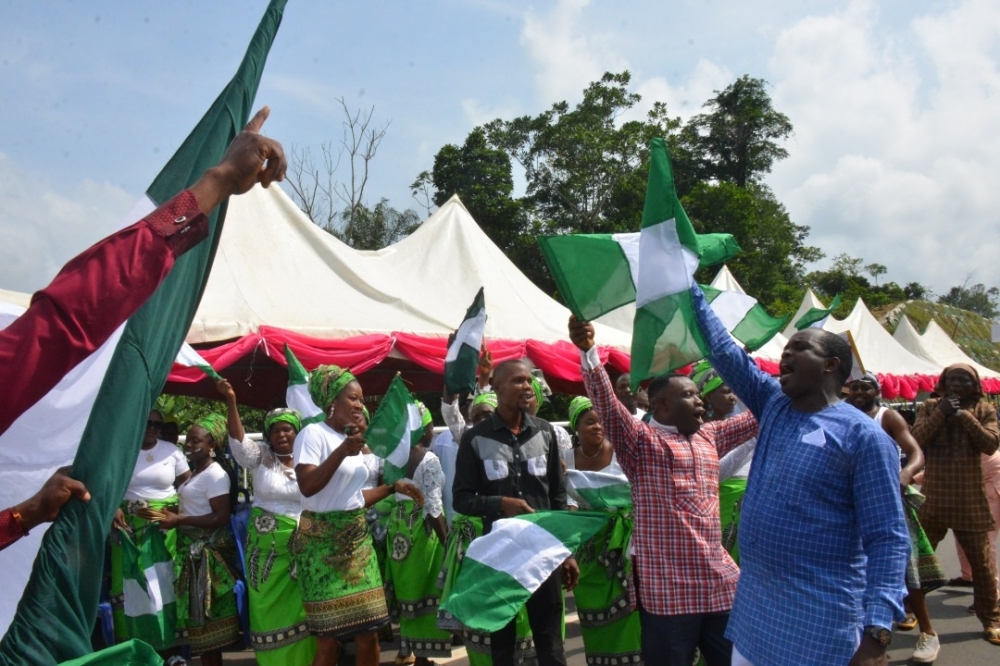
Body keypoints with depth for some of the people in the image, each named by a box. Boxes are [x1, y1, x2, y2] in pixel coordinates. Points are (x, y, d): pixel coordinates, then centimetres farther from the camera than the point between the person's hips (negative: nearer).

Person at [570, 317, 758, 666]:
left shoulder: (709, 436, 15)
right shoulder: (641, 440, -5)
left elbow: (758, 416, 24)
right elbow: (606, 402, -20)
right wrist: (588, 352, -35)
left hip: (721, 586, 6)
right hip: (668, 592, -6)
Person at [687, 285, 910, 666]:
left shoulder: (863, 436, -11)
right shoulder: (774, 405, 9)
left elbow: (887, 539, -15)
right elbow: (723, 350, 12)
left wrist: (877, 633, -23)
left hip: (820, 621, -6)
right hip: (751, 609, 7)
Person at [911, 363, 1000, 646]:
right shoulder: (929, 407, 3)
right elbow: (917, 438, -10)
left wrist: (965, 417, -17)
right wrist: (941, 413, -17)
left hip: (970, 499, 0)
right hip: (934, 495, 0)